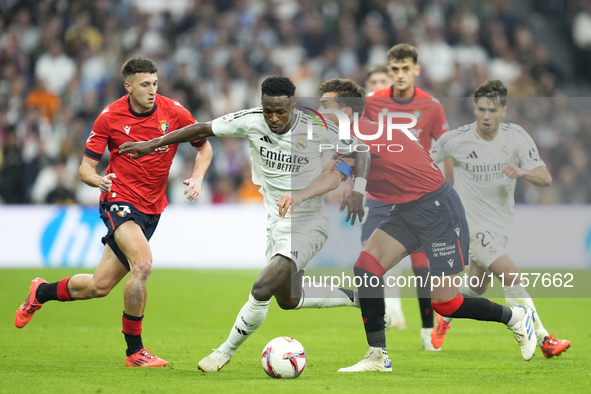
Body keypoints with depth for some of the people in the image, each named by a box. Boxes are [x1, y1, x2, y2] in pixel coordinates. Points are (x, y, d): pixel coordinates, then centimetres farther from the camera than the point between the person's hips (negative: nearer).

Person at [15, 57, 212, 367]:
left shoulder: (173, 112, -4)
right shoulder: (110, 117, -8)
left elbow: (204, 147, 11)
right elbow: (86, 168, -4)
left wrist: (197, 178, -8)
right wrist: (98, 180, -27)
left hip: (151, 209, 4)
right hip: (119, 200, -4)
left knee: (99, 286, 6)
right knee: (142, 264, -30)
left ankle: (41, 293, 37)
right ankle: (134, 351, -15)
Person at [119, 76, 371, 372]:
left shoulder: (317, 130, -20)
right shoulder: (251, 121, -12)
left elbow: (360, 149, -6)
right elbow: (204, 129, -2)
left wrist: (357, 191, -21)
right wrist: (152, 144, -4)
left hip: (308, 226, -6)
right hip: (277, 224, 6)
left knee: (262, 288, -21)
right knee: (288, 301, 19)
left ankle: (227, 351, 0)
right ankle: (355, 297, 40)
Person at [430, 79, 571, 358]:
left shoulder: (516, 136, -8)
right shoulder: (455, 140, -13)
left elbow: (545, 178, -15)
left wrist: (522, 172, -33)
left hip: (500, 224, 5)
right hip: (470, 224, -4)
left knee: (477, 287, 15)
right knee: (512, 275, -20)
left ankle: (445, 315, 46)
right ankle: (542, 340, -16)